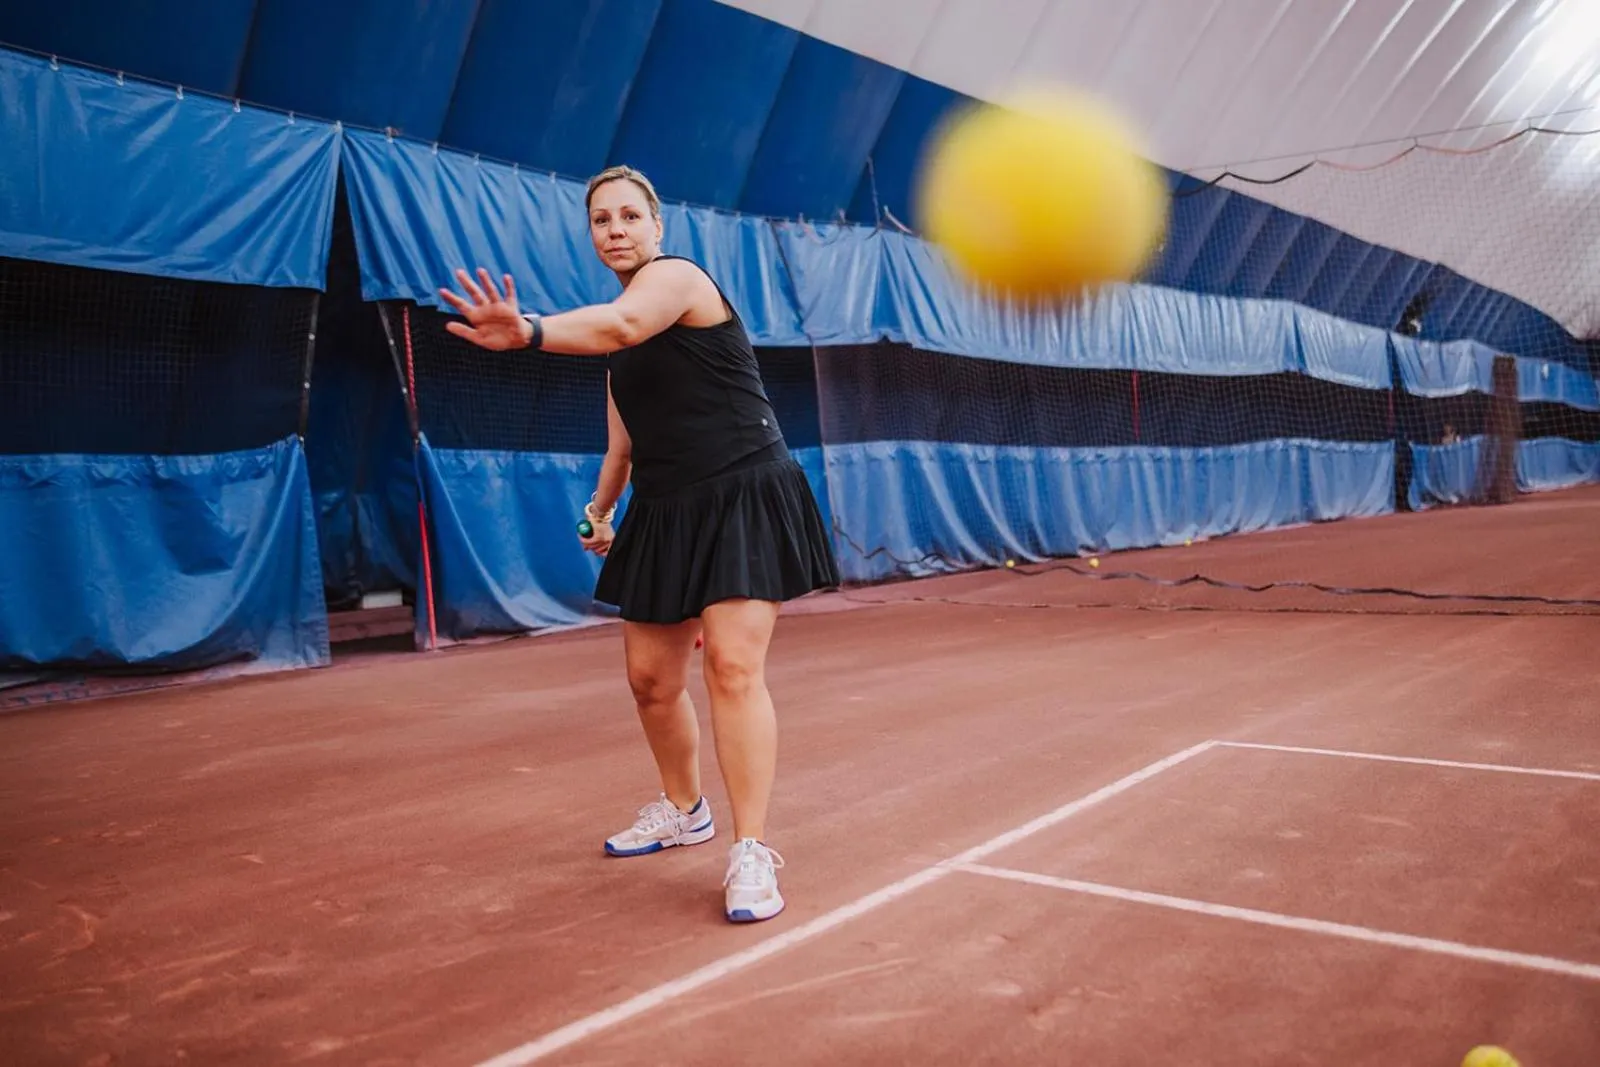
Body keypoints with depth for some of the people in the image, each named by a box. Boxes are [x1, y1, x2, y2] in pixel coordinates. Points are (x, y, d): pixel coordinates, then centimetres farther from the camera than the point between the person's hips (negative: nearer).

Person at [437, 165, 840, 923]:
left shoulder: (675, 276, -12)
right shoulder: (623, 334, 14)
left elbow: (618, 325, -36)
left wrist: (530, 332, -52)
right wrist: (602, 507, 21)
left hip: (743, 498, -8)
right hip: (666, 514, 8)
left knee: (734, 666, -18)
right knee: (650, 677, 11)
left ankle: (752, 854, -11)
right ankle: (683, 810, 33)